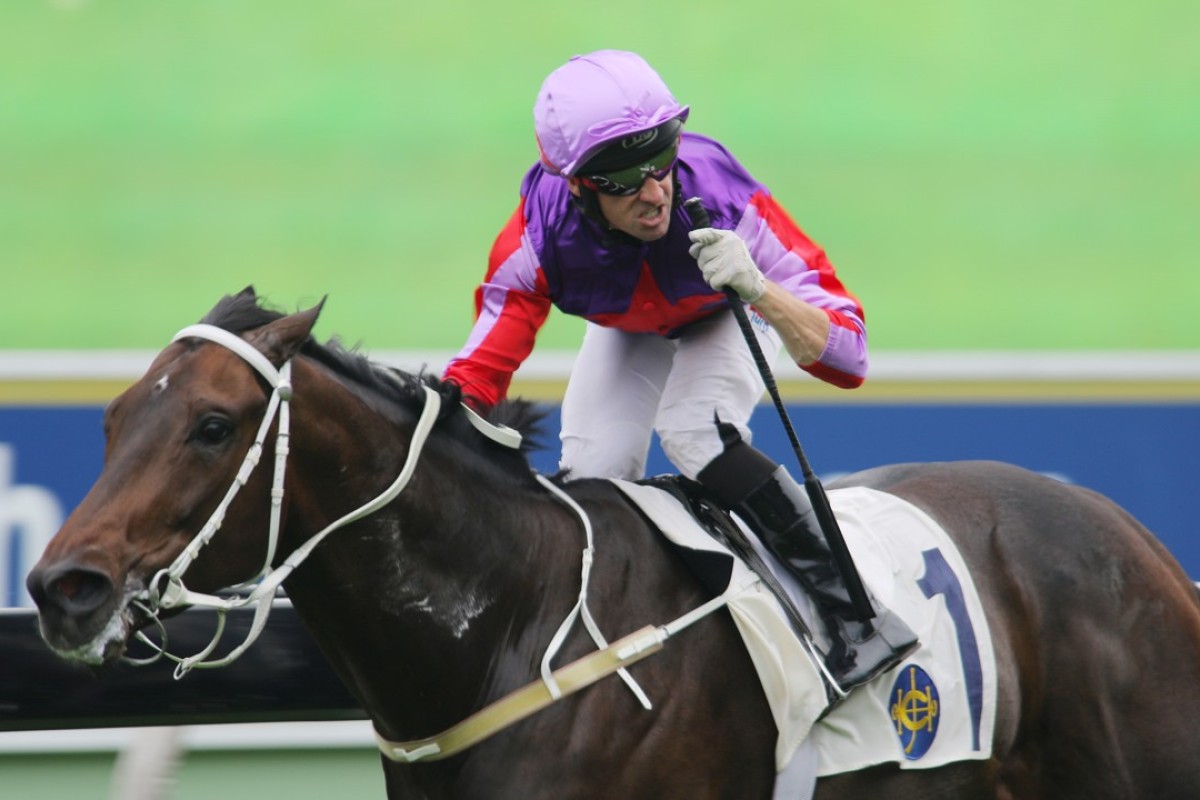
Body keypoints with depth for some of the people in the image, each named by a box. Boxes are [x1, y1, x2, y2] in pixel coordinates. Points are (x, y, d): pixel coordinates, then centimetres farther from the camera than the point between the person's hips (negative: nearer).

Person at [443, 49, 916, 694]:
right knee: (591, 476, -10)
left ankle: (854, 617, -25)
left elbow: (845, 357, -44)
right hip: (628, 329, 3)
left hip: (730, 312, -3)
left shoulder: (727, 203, -43)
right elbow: (476, 377, -33)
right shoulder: (539, 237, -37)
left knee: (692, 432, -29)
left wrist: (755, 288, -61)